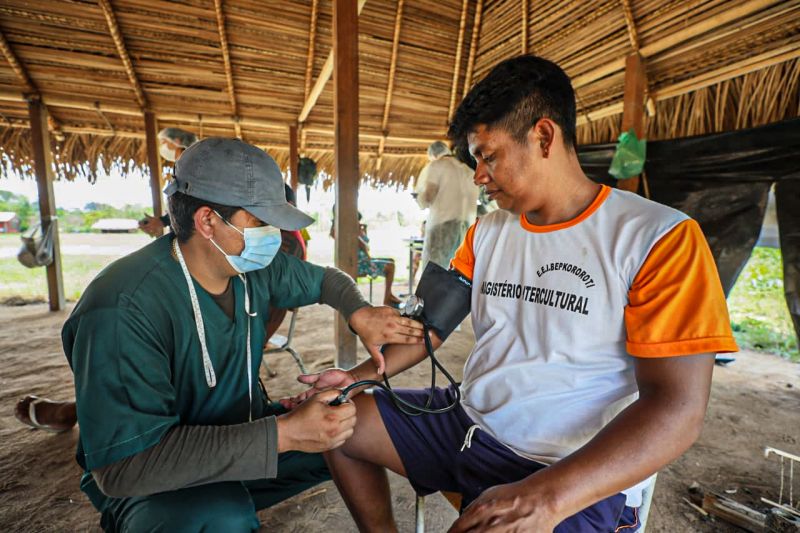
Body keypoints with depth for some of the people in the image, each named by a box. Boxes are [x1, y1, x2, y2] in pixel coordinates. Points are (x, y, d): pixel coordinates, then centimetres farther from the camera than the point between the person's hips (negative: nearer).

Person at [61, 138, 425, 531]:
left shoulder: (256, 267, -10)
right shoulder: (123, 310, -29)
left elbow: (325, 279, 6)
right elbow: (123, 465, -30)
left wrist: (359, 313, -15)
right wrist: (282, 435, -36)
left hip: (244, 433, 7)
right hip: (147, 482, -6)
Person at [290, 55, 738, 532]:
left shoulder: (659, 239, -13)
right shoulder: (486, 233, 6)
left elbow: (676, 410, -18)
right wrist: (359, 376, -4)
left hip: (575, 476, -5)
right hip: (467, 420, 6)